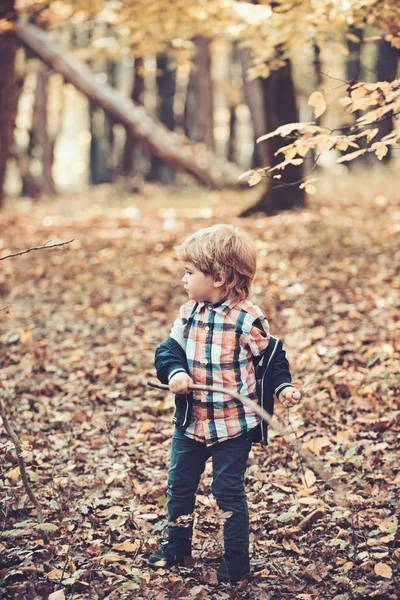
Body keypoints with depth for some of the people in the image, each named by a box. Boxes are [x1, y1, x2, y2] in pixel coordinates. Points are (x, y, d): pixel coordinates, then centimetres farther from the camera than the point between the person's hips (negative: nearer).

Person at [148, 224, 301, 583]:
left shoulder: (248, 318, -15)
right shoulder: (189, 313, 1)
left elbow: (272, 357, -4)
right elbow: (170, 349, 0)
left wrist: (283, 387, -17)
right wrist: (175, 371, -21)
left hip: (233, 424, -6)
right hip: (191, 421, 6)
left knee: (228, 492, 2)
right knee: (179, 485, 18)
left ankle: (237, 562, 19)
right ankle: (176, 546, 38)